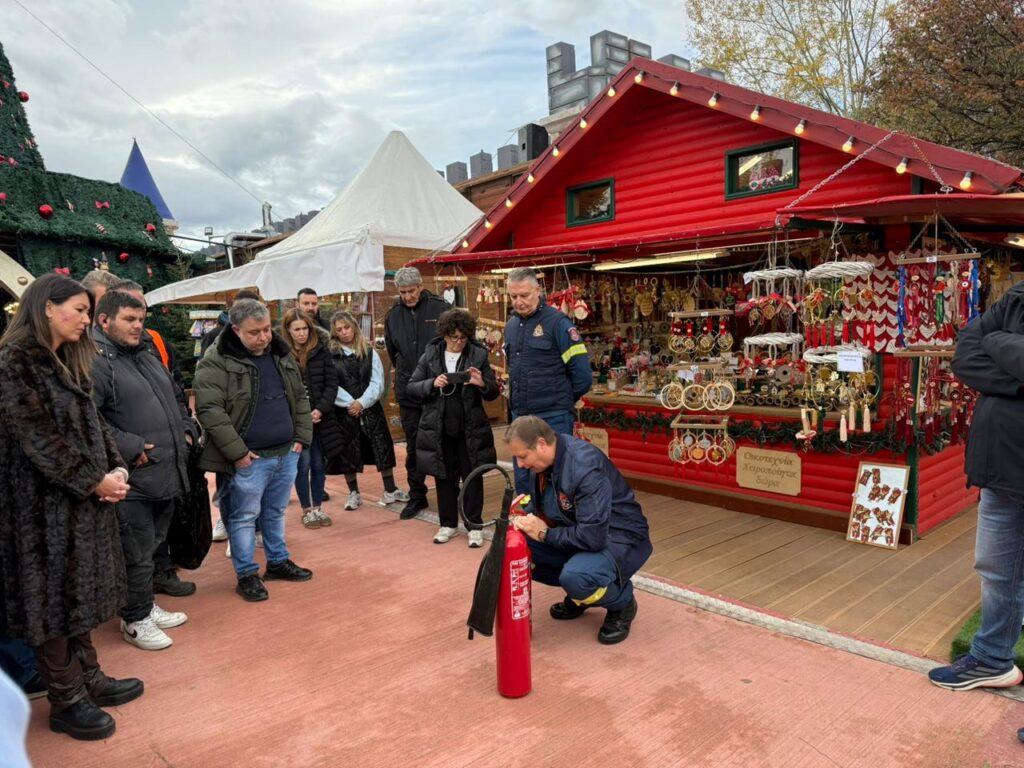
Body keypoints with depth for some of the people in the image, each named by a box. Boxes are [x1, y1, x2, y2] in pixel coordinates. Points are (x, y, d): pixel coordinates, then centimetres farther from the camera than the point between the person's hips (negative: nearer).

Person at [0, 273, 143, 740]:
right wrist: (93, 481, -17)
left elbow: (92, 423, 11)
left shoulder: (69, 361, 12)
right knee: (53, 598, 4)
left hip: (85, 498, 8)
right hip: (45, 502, -8)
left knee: (78, 593, 16)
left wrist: (116, 468, -4)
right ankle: (66, 701, 17)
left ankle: (88, 679, 29)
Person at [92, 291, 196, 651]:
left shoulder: (148, 358, 18)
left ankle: (146, 606, 35)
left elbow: (174, 400, 29)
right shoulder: (94, 362, -13)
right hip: (132, 480, -9)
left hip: (166, 473, 9)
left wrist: (187, 430, 14)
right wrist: (128, 448, -23)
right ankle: (136, 619, 19)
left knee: (153, 546, 20)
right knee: (137, 552, 2)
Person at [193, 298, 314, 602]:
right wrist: (237, 452, -19)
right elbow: (209, 410, -18)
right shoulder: (216, 362, -12)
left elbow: (300, 398, 16)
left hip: (286, 453, 6)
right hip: (249, 459, -6)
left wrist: (301, 437, 7)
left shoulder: (282, 355, 9)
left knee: (276, 512, 20)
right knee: (244, 516, 6)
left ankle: (278, 562, 35)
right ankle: (247, 574, 20)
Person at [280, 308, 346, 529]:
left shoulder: (321, 350, 2)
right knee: (303, 464, 1)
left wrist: (320, 409, -12)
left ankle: (317, 508, 24)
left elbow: (332, 383, 1)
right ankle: (306, 510, 17)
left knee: (319, 464, 10)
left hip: (320, 418, 3)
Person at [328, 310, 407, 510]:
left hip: (370, 409, 1)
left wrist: (362, 402, -15)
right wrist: (349, 403, -16)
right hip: (344, 411, -1)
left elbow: (377, 382, -3)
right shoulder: (329, 355, -1)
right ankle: (354, 493, 20)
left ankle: (390, 490, 13)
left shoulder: (370, 353, 5)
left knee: (382, 447, 2)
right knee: (347, 452, 6)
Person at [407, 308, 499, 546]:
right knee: (445, 477, 13)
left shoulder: (478, 355, -2)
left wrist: (482, 384, -20)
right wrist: (432, 384, -17)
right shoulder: (430, 355, 1)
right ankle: (448, 524, 28)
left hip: (470, 430, -1)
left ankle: (475, 526, 20)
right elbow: (410, 387, 1)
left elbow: (494, 392, 2)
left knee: (472, 477, 7)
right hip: (439, 429, 1)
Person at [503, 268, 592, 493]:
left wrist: (561, 400, 1)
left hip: (553, 418, -6)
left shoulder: (557, 322, -11)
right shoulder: (511, 325, 10)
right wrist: (518, 399, 14)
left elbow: (582, 375, -11)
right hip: (520, 416, 7)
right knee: (523, 481, 13)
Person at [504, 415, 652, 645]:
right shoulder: (540, 462, -5)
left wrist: (544, 534, -22)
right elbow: (542, 510, 12)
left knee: (575, 577, -36)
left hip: (619, 538, -8)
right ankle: (578, 594, 12)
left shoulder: (585, 465, -30)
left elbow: (594, 536, -33)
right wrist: (525, 522, -10)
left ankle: (622, 603, -2)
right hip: (577, 533, 8)